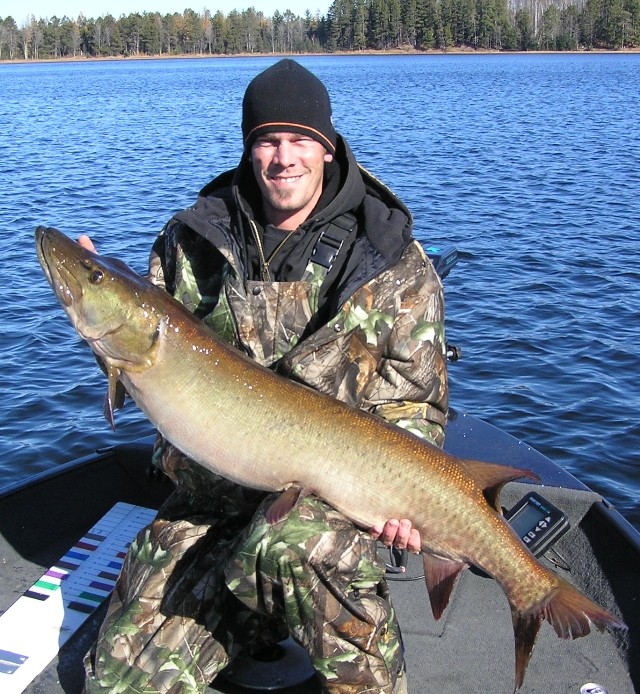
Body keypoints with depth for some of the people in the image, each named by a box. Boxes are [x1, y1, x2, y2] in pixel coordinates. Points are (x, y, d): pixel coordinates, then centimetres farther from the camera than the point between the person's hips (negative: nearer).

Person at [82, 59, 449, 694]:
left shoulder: (392, 260, -2)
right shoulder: (193, 238, 4)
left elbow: (416, 404, 1)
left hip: (330, 491, -3)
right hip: (208, 495, 4)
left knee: (289, 544, -38)